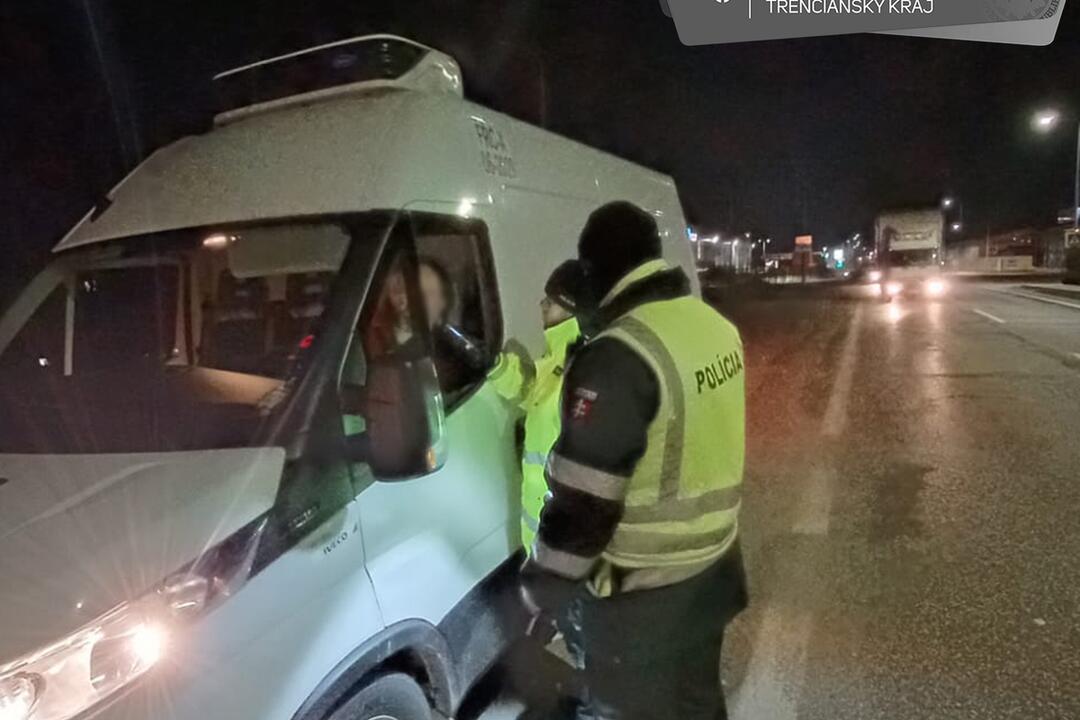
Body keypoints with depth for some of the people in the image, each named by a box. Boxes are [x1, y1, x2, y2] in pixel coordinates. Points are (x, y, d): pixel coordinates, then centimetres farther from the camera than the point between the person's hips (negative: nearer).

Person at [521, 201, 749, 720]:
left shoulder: (618, 357, -28)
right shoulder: (715, 325, 0)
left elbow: (583, 500, -25)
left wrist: (542, 586, -11)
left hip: (645, 594, -8)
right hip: (712, 566, 8)